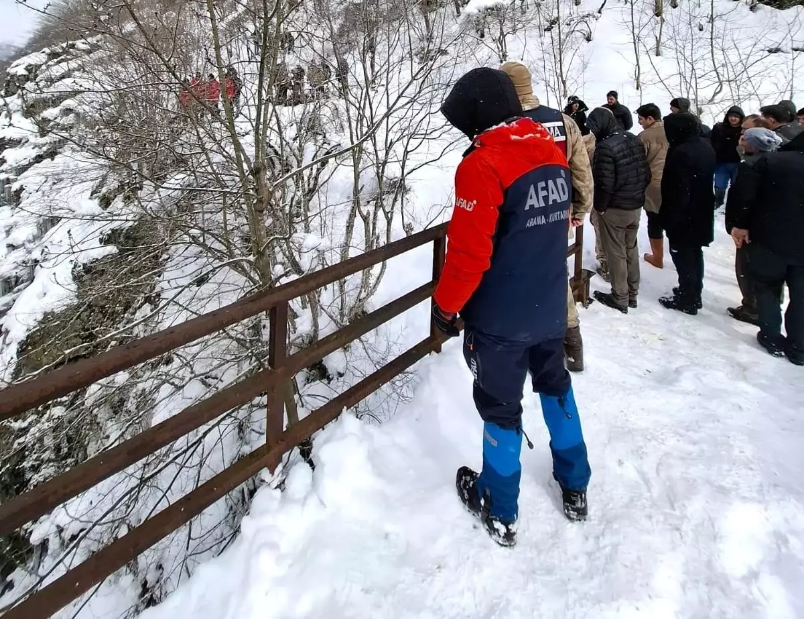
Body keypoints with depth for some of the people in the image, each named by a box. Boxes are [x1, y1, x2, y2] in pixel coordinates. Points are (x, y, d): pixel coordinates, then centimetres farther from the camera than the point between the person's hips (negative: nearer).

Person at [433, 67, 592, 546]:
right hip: (550, 306, 7)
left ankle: (501, 512, 26)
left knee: (501, 406, 8)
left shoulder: (483, 164, -21)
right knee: (556, 385, 23)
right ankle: (575, 487, 39)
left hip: (500, 316, -7)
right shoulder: (552, 151, 3)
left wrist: (446, 306, -9)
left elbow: (469, 252, -23)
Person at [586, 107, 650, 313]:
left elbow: (605, 183, -22)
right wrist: (638, 194, 17)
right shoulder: (634, 139, 6)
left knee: (616, 253, 3)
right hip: (635, 206, 8)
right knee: (631, 249, 17)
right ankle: (633, 294, 27)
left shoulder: (605, 146, -21)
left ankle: (620, 298, 12)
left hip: (614, 209, -8)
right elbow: (646, 174, 9)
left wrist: (600, 206, -9)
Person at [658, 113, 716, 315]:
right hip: (702, 213, 10)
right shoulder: (706, 147, 9)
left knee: (682, 255, 0)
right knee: (694, 254, 19)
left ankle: (687, 300, 8)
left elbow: (677, 190, -24)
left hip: (683, 216, -10)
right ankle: (694, 295, 30)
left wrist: (669, 217, -18)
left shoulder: (681, 153, -23)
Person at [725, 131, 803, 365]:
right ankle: (797, 348, 17)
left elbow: (746, 197, -10)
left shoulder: (770, 161, -8)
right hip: (800, 243, 2)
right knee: (799, 295, 12)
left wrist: (741, 224, 3)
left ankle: (772, 338, 18)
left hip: (769, 238, -2)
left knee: (767, 287, 17)